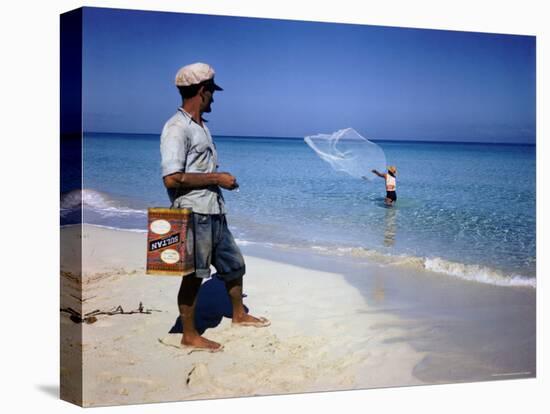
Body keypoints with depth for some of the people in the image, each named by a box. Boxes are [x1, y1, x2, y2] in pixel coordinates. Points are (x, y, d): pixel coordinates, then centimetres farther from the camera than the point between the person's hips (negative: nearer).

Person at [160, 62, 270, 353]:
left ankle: (239, 315, 39)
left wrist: (221, 179, 10)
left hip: (214, 214, 10)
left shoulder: (201, 127, 15)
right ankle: (189, 336, 12)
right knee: (194, 275, 0)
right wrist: (216, 178, -18)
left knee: (233, 264, 20)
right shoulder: (177, 129, -16)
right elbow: (172, 178, -24)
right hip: (193, 214, -10)